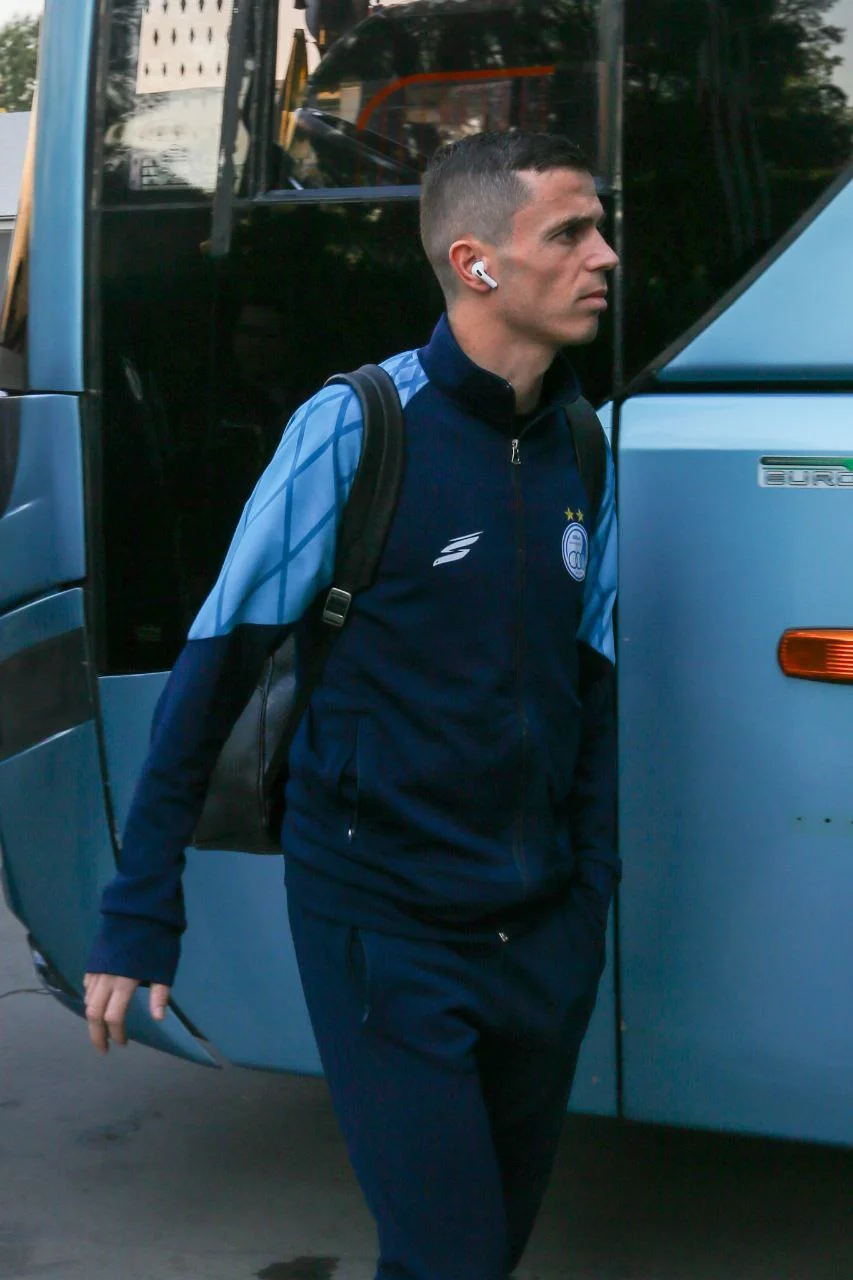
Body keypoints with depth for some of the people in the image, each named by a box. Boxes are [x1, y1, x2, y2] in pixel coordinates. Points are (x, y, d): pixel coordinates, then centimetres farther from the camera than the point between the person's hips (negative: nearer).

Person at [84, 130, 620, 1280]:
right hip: (387, 926, -6)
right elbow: (217, 670, -11)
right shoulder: (357, 429, -13)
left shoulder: (580, 451, 4)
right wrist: (140, 912, -12)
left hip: (541, 931, 6)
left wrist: (591, 891, 11)